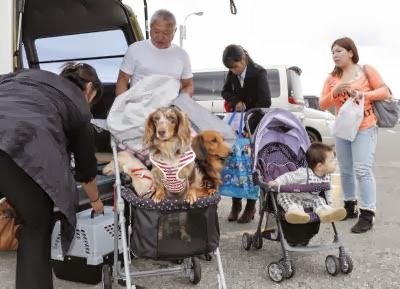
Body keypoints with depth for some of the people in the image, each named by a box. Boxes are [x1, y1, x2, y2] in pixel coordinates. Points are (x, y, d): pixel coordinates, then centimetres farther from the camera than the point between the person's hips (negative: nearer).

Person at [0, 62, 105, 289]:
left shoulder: (31, 74, 34)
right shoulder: (79, 107, 24)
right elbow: (86, 166, 33)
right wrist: (96, 200, 51)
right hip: (21, 146, -4)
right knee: (38, 225, 18)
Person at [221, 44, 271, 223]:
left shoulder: (259, 73, -14)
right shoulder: (232, 73, 0)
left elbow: (265, 102, -18)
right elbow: (225, 91, 12)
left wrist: (249, 123, -23)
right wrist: (235, 101, -10)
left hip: (255, 124, -4)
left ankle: (251, 207, 10)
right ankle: (236, 205, 14)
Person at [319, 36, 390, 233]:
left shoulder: (366, 70, -3)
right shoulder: (331, 78, 7)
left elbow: (384, 91, -6)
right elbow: (322, 104, 1)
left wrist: (363, 94, -21)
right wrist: (334, 92, -17)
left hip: (364, 128, -5)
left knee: (363, 170, -12)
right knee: (345, 171, 11)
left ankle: (367, 215, -7)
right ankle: (350, 207, 25)